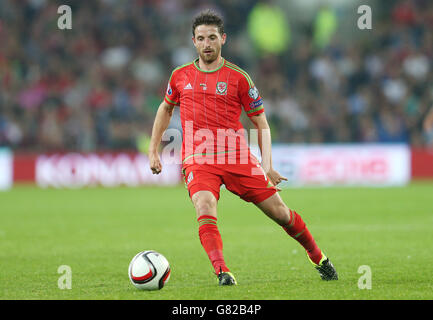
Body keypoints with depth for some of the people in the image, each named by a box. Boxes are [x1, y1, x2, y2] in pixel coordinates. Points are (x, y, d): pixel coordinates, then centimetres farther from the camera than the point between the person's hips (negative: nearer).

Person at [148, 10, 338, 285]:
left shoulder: (238, 78, 0)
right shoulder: (181, 76, 8)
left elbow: (261, 123, 5)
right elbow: (166, 109, 26)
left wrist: (267, 166, -4)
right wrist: (153, 151, 20)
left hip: (237, 159, -1)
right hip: (197, 160, 1)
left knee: (280, 212, 2)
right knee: (205, 208, -30)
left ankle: (319, 259, 24)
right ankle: (222, 272, -34)